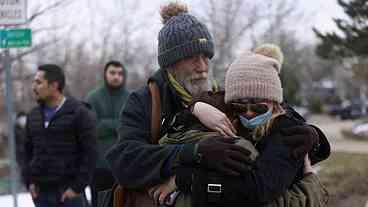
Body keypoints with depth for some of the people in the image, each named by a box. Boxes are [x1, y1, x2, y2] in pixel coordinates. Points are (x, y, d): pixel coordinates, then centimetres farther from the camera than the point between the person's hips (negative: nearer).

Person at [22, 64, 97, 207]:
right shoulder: (33, 116, 11)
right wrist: (29, 181, 6)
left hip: (68, 191, -5)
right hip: (41, 192, 6)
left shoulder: (79, 113, -7)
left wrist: (77, 187, -14)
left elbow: (90, 153, -11)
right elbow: (28, 151, 18)